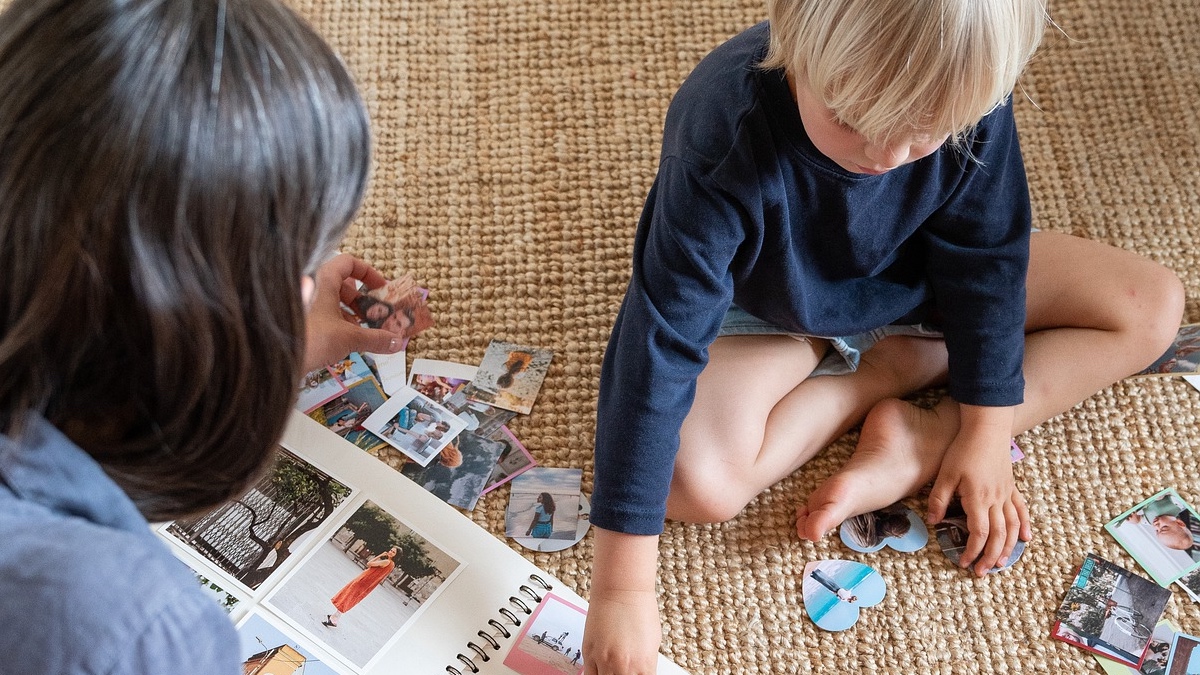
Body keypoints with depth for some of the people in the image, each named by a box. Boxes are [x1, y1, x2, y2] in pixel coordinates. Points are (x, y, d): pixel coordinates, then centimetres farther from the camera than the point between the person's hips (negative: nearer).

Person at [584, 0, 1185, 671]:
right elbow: (658, 347, -40)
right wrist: (623, 586, -40)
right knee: (694, 483, -30)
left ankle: (925, 440, -15)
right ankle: (894, 367, -7)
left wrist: (986, 430, -11)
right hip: (775, 311, -3)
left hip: (911, 280, 3)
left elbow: (986, 257, -13)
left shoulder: (963, 90, -28)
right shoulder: (722, 144, -40)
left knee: (1153, 305, -7)